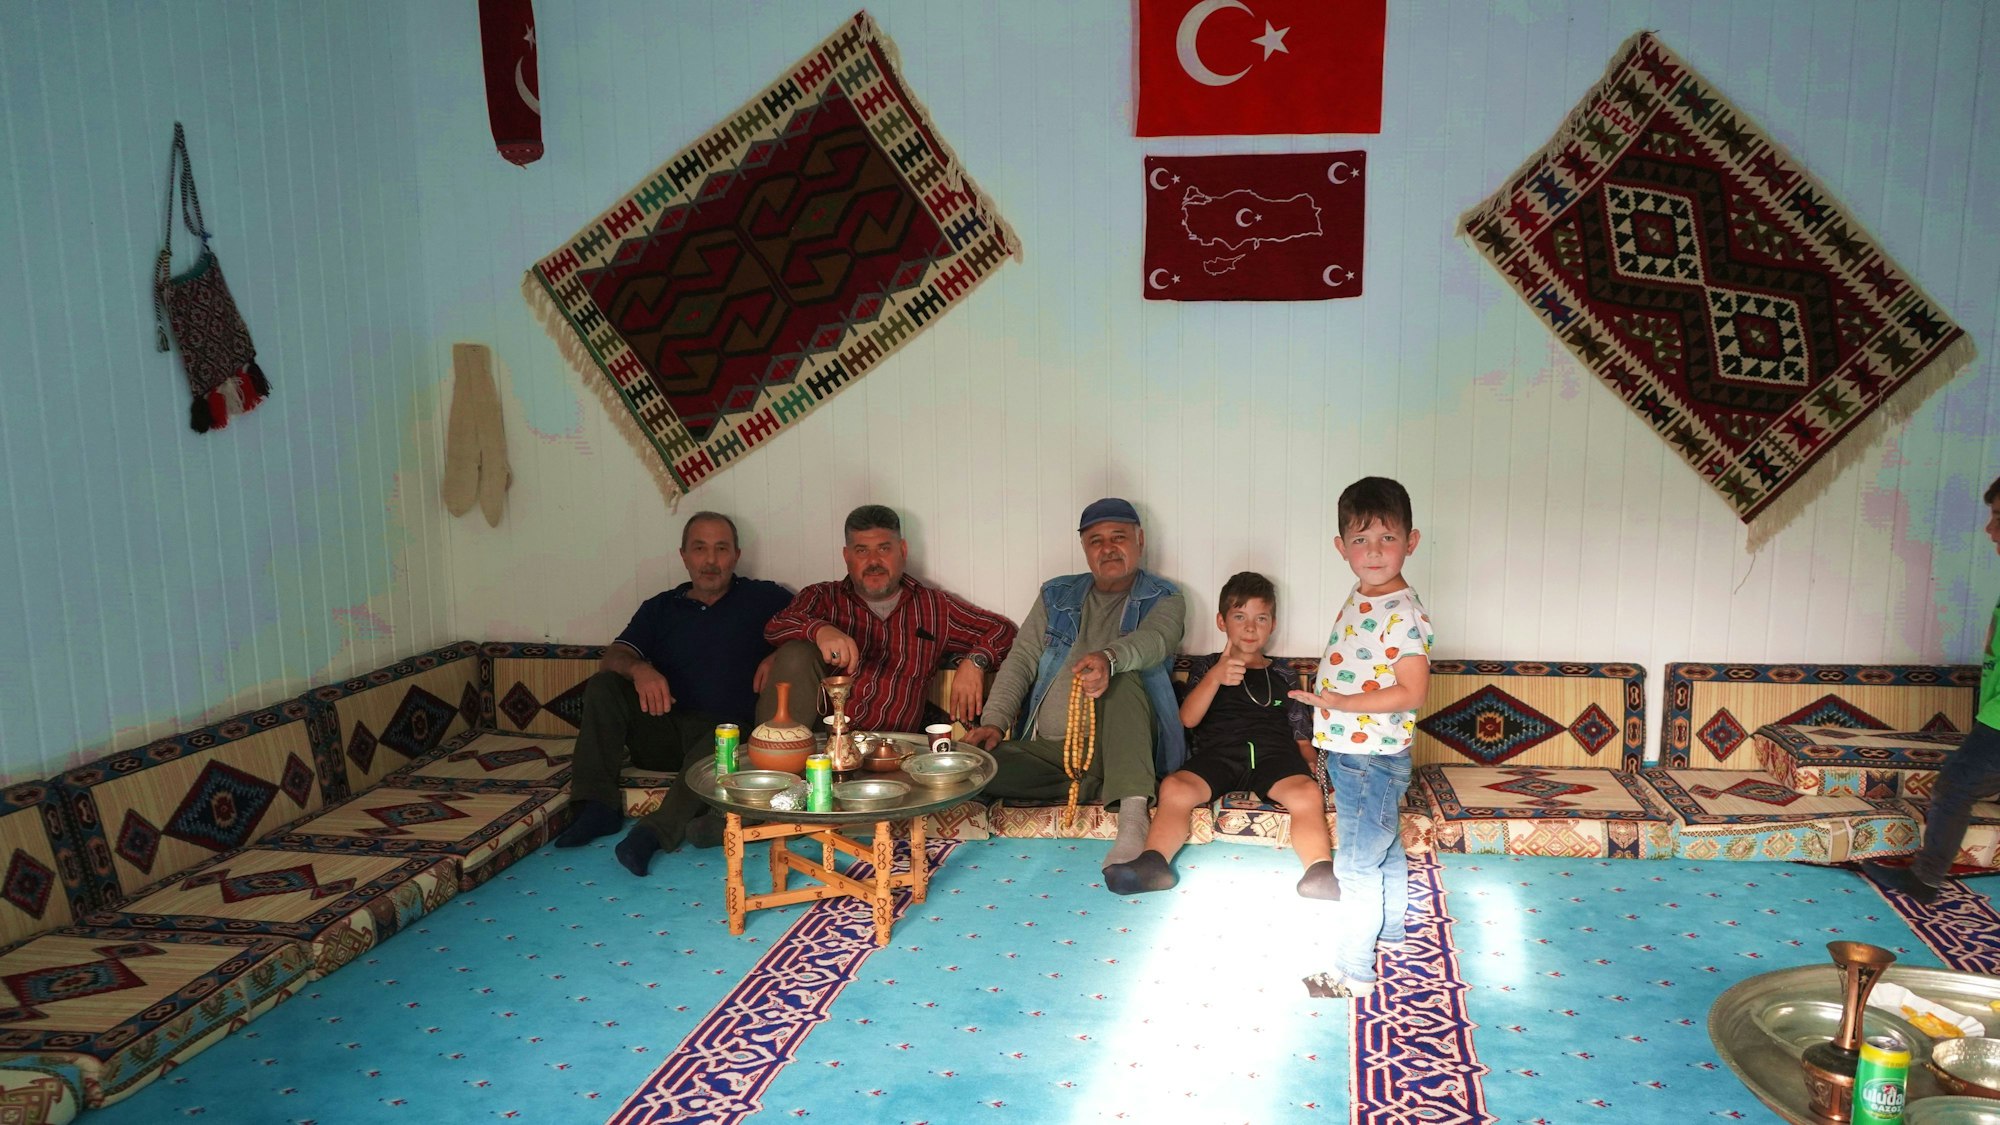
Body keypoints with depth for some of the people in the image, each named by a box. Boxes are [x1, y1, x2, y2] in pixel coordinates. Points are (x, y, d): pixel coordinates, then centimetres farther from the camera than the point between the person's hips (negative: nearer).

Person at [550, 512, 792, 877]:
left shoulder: (763, 598, 10)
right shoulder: (660, 608, 17)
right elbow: (611, 658, 4)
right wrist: (638, 669, -20)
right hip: (663, 733, 4)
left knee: (716, 747, -37)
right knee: (602, 686, -17)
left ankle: (655, 831, -40)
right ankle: (598, 805, -21)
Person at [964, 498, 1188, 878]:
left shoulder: (1163, 600, 7)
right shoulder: (1057, 595, 18)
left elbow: (1154, 640, -16)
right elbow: (1022, 658, 11)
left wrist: (1109, 658, -41)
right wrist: (994, 720, -7)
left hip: (1122, 746, -2)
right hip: (1047, 746, 3)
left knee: (1123, 676, -35)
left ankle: (1132, 817, -45)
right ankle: (1093, 788, -14)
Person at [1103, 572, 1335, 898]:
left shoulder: (1283, 679, 29)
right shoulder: (1206, 667, 24)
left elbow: (1302, 738, 24)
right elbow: (1188, 719, 6)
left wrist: (1313, 769, 0)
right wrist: (1215, 677, -11)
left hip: (1274, 754, 1)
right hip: (1218, 752, -1)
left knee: (1308, 792, -33)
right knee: (1175, 786, -33)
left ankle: (1319, 871, -49)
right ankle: (1153, 862, -44)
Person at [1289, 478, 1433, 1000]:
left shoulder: (1404, 614, -21)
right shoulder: (1359, 600, 7)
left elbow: (1411, 692, -26)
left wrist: (1341, 703, -29)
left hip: (1374, 757, -9)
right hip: (1349, 754, 9)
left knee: (1357, 864, -1)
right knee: (1384, 851, 25)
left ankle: (1353, 972, 8)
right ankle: (1389, 932, 43)